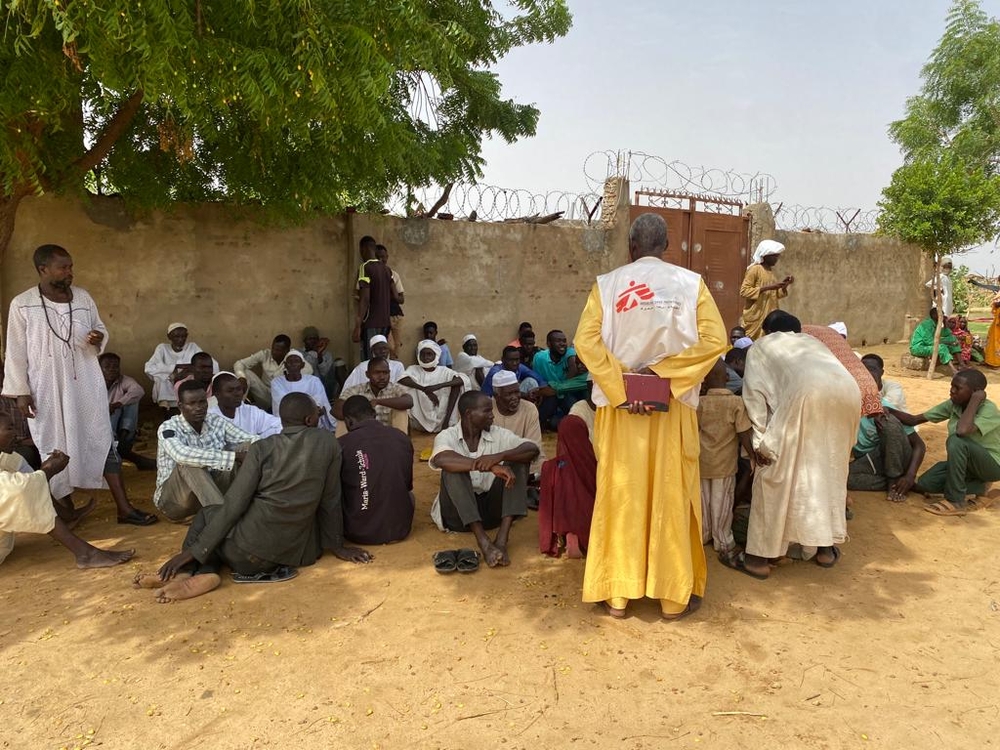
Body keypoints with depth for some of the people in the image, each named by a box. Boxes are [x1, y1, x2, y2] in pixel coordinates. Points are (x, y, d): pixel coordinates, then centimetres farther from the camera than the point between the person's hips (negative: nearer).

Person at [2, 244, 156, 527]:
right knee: (55, 449, 8)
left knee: (102, 441, 2)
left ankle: (124, 508, 5)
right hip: (46, 389, -2)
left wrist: (99, 338, -10)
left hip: (86, 385, 2)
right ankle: (66, 509, 23)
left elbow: (101, 328, 14)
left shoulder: (83, 297, 3)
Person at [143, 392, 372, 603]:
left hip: (250, 551, -3)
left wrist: (193, 552, 0)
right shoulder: (328, 443, 0)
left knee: (206, 515, 25)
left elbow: (233, 506, -7)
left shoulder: (262, 449, -4)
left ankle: (201, 573, 1)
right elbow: (330, 501, 4)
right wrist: (337, 546, 15)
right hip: (299, 553, 3)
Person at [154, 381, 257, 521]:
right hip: (173, 499, -4)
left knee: (247, 448, -14)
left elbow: (250, 440, -6)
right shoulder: (168, 428, -16)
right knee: (190, 462, -35)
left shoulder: (217, 422, -1)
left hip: (211, 491, 4)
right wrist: (234, 456, -42)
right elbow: (181, 455, -37)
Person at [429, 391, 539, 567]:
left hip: (491, 509, 3)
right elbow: (441, 459, -33)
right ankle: (483, 540, -38)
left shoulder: (498, 435, 1)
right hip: (458, 513, -3)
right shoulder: (447, 436, -8)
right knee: (453, 469, -28)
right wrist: (489, 466, -41)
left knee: (517, 462, -14)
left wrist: (498, 456, -32)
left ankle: (502, 538, -29)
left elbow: (533, 449, -14)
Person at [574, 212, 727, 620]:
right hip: (673, 406, 0)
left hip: (618, 404, 0)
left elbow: (586, 341, -11)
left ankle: (618, 593, 16)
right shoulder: (691, 283, 1)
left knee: (620, 493, 8)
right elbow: (715, 339, -10)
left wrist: (622, 390, -14)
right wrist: (660, 369, -11)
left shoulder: (607, 284, 0)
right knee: (671, 496, 8)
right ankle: (674, 595, 17)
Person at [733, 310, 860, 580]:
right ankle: (825, 548, 30)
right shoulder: (812, 341, 41)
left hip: (807, 392, -5)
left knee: (775, 475, 5)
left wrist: (760, 440, 9)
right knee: (830, 471, 22)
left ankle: (759, 557, 10)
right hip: (848, 391, 5)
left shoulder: (761, 346, 28)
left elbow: (755, 391, 13)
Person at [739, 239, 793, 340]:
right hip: (756, 317, -7)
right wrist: (767, 287, -21)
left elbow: (775, 295, 20)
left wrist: (785, 285, 2)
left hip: (770, 317, 7)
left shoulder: (771, 270, 14)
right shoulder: (755, 269, -9)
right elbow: (743, 291, -17)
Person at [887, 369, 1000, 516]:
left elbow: (962, 431, -45)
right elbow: (914, 420, -7)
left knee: (956, 441, -35)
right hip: (966, 462, 7)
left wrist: (975, 400, -33)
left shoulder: (988, 410, -25)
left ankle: (956, 501, -23)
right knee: (923, 484, -14)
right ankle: (976, 487, 6)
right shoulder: (953, 405, -5)